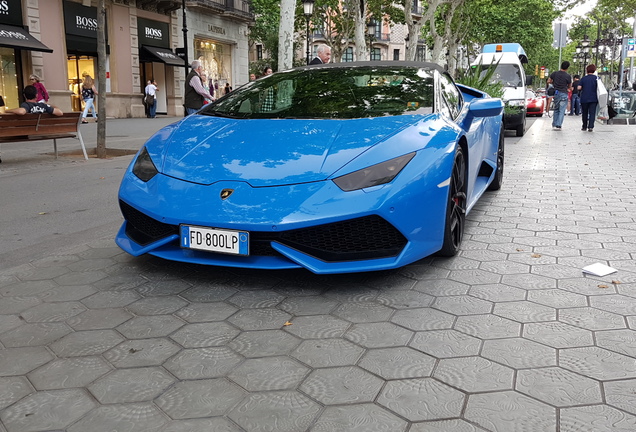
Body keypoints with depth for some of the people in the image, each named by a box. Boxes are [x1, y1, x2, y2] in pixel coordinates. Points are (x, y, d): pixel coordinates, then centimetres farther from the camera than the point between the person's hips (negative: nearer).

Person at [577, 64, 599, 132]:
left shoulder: (583, 78, 0)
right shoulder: (596, 78, -2)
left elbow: (579, 88, -6)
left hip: (584, 99, 1)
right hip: (593, 99, -1)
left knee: (585, 113, 13)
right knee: (592, 113, -2)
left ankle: (584, 126, 21)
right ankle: (590, 127, -13)